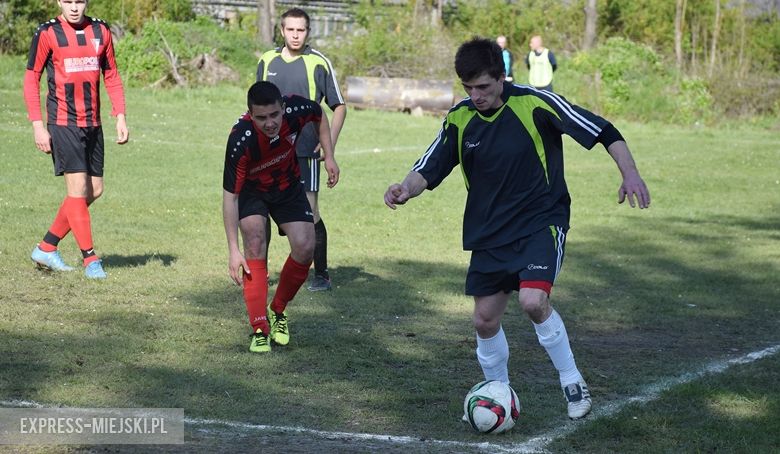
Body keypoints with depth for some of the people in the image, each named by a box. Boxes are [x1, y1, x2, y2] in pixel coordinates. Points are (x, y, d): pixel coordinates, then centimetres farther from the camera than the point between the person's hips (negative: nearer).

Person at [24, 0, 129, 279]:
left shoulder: (101, 32, 7)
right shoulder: (47, 33, -6)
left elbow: (111, 76, 15)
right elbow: (31, 79, -3)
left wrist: (120, 116, 5)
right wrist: (37, 125, -9)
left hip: (92, 124, 6)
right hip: (62, 123, -6)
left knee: (94, 191, 7)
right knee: (78, 188, -10)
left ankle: (46, 248, 18)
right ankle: (90, 259, -3)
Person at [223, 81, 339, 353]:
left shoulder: (296, 110, -29)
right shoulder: (240, 141, -38)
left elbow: (320, 115, -1)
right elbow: (230, 196, -31)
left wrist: (329, 157, -4)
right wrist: (233, 250, -32)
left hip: (288, 185, 3)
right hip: (250, 190, -3)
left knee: (305, 248, -11)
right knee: (255, 240, -25)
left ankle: (278, 311, 15)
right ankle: (259, 329, -20)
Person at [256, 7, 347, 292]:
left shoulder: (319, 63, -4)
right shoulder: (267, 61, 7)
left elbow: (339, 106, 1)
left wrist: (330, 145, -8)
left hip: (305, 151, -4)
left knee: (310, 213, -4)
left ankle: (321, 275, 8)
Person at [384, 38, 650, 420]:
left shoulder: (535, 103, -16)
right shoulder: (459, 118, -3)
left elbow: (602, 131, -12)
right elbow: (428, 170, 0)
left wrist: (630, 173, -22)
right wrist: (406, 188, -22)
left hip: (541, 222, -5)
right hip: (489, 231, 5)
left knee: (533, 300, -25)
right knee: (485, 319, 5)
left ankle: (572, 382, -4)